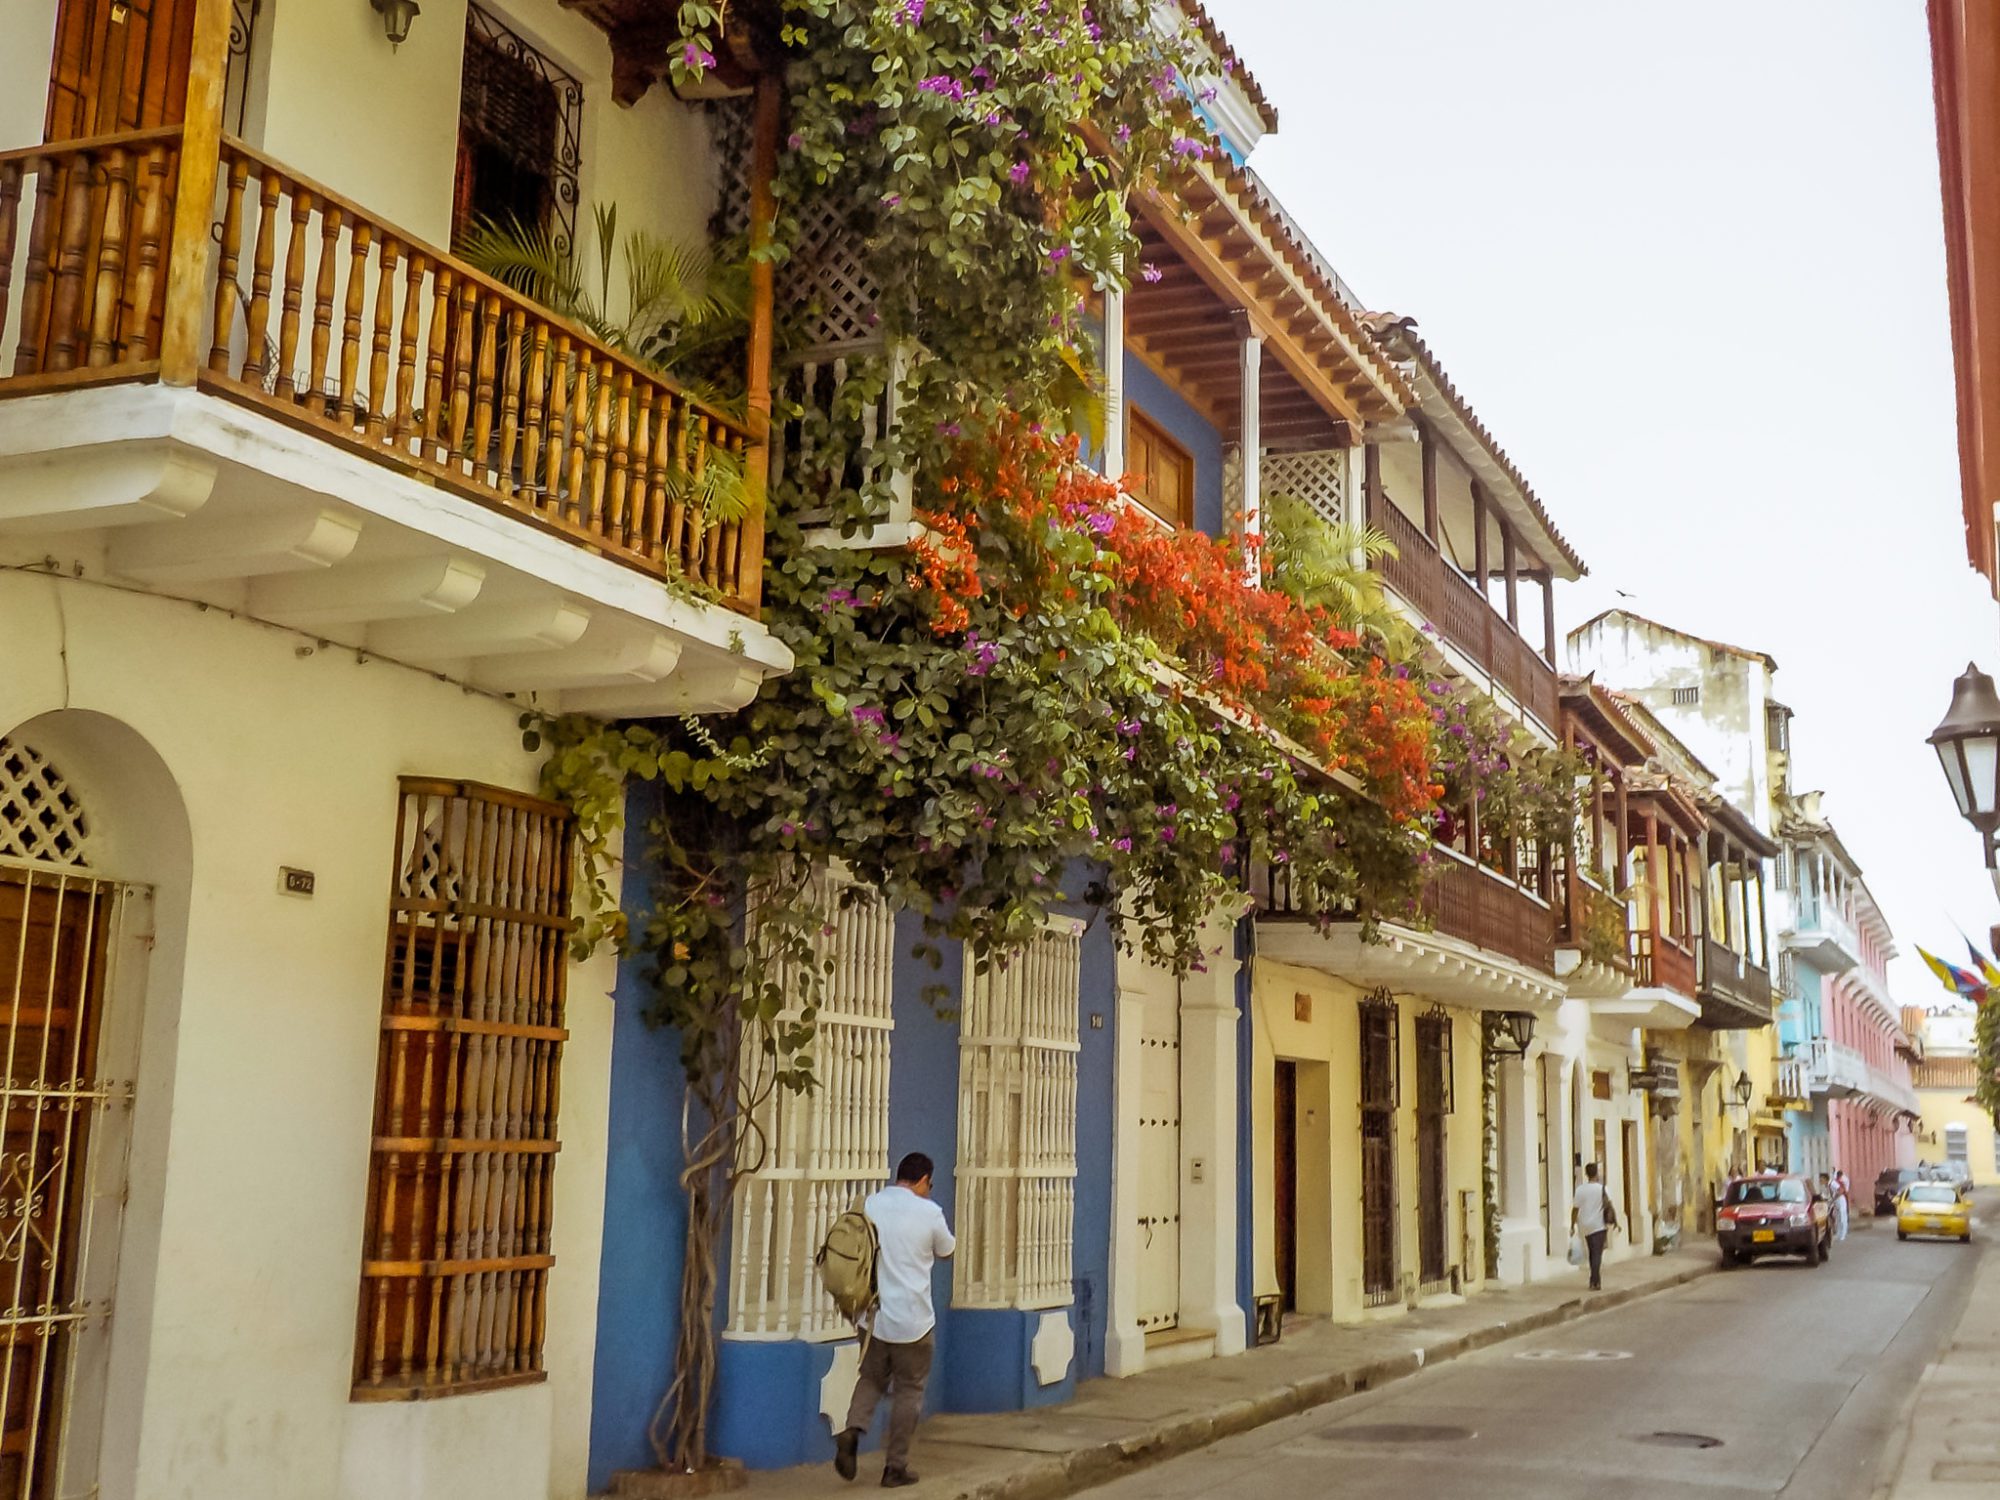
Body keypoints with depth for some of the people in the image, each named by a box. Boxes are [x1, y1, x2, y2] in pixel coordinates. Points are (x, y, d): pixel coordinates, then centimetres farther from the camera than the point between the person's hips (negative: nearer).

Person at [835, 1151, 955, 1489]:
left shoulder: (870, 1204, 0)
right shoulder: (929, 1212, -9)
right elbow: (947, 1251, 9)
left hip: (874, 1314, 3)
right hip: (911, 1319, -3)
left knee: (872, 1378, 18)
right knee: (908, 1391, 10)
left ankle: (852, 1430, -8)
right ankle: (895, 1467, 12)